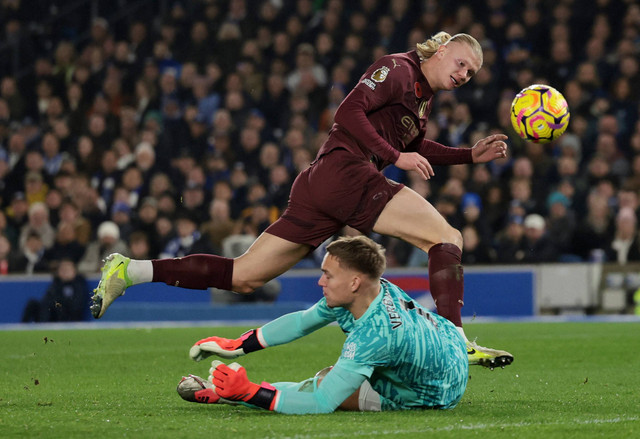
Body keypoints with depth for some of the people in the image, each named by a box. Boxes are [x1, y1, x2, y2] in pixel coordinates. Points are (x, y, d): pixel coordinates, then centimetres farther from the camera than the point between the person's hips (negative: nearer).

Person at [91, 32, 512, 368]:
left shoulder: (424, 95, 26)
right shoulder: (398, 69, -2)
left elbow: (415, 147, 39)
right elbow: (349, 112, -14)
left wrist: (471, 154, 29)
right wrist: (394, 155, -17)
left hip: (317, 186, 9)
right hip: (344, 171, -9)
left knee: (243, 277, 5)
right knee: (447, 237, -12)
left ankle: (130, 271, 3)